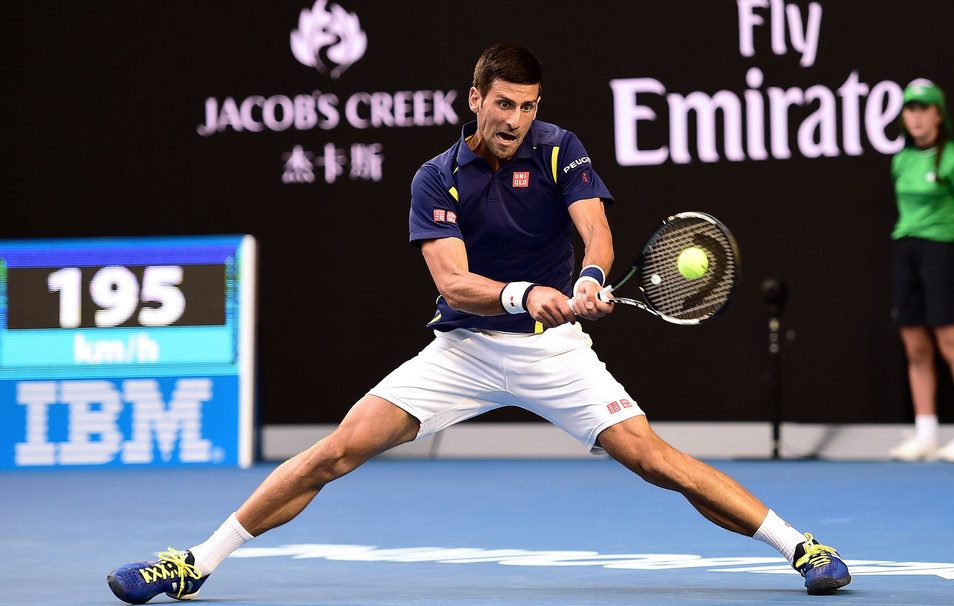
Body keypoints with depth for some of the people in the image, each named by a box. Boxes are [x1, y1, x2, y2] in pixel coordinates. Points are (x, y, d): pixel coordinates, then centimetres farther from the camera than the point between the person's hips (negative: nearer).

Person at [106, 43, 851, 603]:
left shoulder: (560, 151, -5)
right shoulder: (438, 179, -6)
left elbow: (596, 232, -18)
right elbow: (452, 282, -17)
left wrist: (589, 279, -42)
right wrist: (523, 294, -37)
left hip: (553, 349, 0)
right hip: (463, 348, 1)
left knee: (656, 459, -14)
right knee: (338, 450, -11)